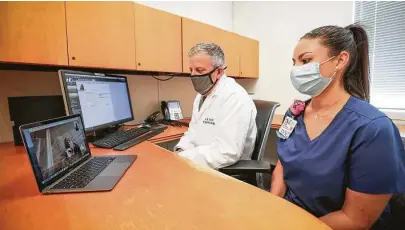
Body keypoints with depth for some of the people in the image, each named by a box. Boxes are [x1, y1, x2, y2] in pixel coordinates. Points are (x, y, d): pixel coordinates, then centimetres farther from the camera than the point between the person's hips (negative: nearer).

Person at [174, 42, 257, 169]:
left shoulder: (235, 98, -21)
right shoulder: (202, 95, 9)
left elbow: (227, 153, -28)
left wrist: (180, 159, -23)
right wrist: (180, 151, -7)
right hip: (201, 167, 8)